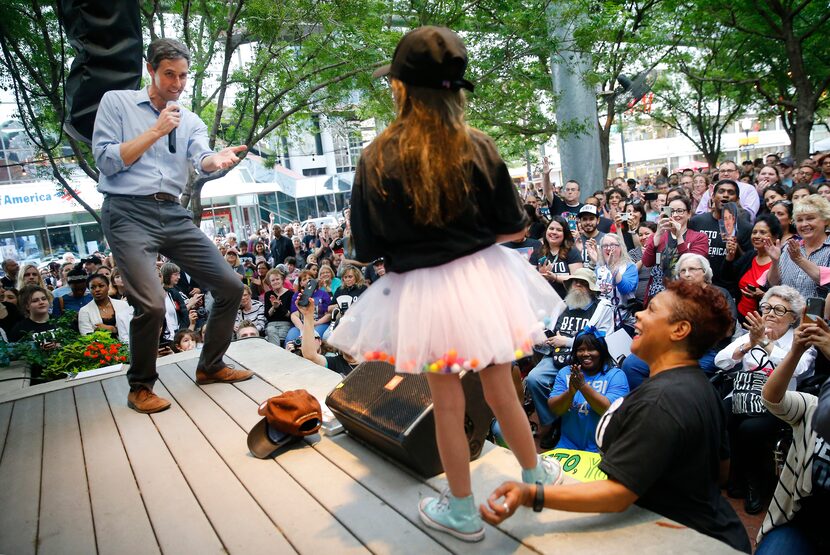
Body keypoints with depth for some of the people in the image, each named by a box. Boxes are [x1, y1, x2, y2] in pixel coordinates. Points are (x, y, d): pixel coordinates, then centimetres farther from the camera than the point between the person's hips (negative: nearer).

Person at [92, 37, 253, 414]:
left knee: (231, 287, 0)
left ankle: (210, 366, 20)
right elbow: (106, 161, -3)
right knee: (152, 304, -22)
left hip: (174, 215, 5)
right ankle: (140, 386, 4)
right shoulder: (116, 102, 6)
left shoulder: (190, 121, 16)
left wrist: (217, 159, -28)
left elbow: (201, 160, -3)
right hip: (128, 213, -5)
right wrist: (156, 131, -8)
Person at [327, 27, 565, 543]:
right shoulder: (479, 147, -5)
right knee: (501, 390, 21)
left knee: (448, 404, 14)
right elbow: (514, 228, 1)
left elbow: (367, 247, -2)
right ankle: (536, 477, 43)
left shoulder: (376, 158, -8)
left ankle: (462, 512, 32)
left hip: (421, 291, -1)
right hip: (482, 279, 2)